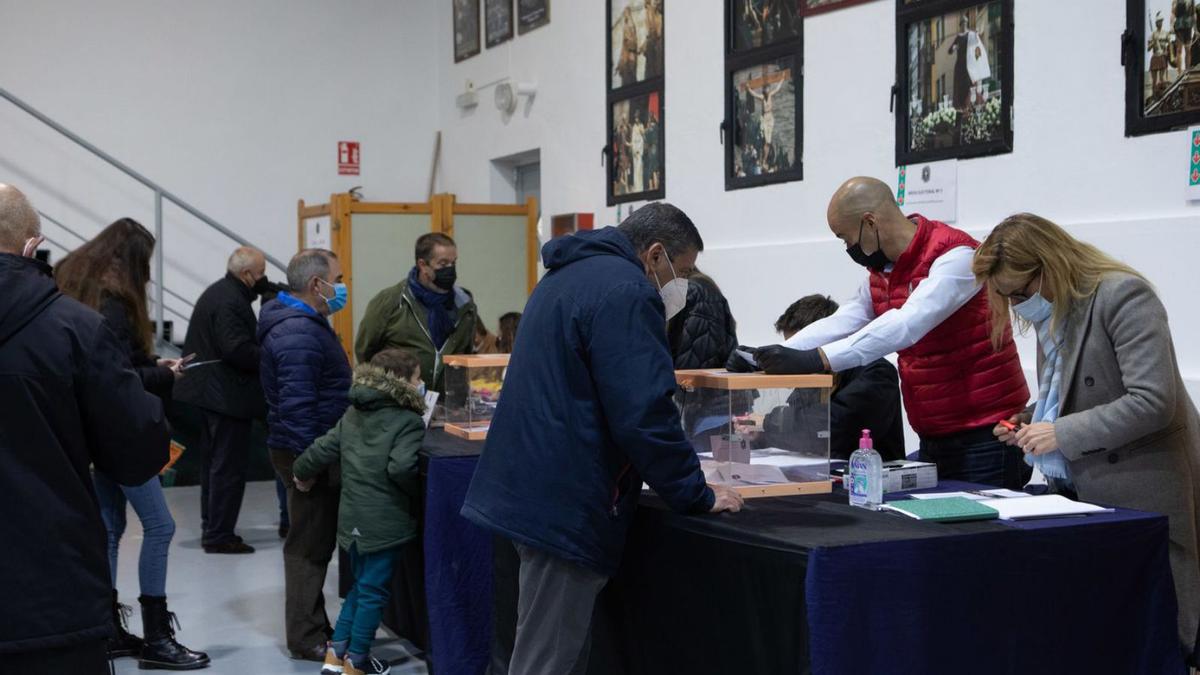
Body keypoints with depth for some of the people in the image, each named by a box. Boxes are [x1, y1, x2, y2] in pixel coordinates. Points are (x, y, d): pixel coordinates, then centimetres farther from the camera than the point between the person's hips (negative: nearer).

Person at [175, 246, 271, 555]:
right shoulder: (231, 302, -19)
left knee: (214, 460, 17)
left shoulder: (216, 292, 15)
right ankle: (219, 535, -1)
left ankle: (211, 527, 26)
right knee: (230, 465, -5)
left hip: (209, 389, 11)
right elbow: (238, 350, -26)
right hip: (228, 395, -11)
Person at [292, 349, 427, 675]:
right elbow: (400, 467, -26)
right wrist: (417, 494, -10)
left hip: (352, 518, 7)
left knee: (361, 586, 21)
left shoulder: (353, 415, 9)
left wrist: (302, 473, 27)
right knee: (373, 591, 5)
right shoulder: (409, 422, -14)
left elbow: (322, 449, 9)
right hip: (385, 522, -7)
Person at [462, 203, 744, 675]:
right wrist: (697, 494, -9)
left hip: (529, 489, 10)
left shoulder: (567, 276, 18)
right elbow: (644, 414, -20)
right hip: (565, 505, -10)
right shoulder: (625, 292, -14)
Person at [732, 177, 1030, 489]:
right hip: (934, 439, 8)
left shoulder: (954, 256, -17)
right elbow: (839, 323, 2)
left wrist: (818, 359, -37)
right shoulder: (881, 272, 10)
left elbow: (906, 325, -30)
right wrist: (765, 360, -11)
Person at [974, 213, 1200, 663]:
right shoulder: (1053, 314, 11)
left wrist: (1061, 434, -21)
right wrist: (1031, 421, 4)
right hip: (1084, 497, 8)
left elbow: (1154, 401, -23)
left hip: (1143, 498, -8)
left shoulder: (1123, 295, -15)